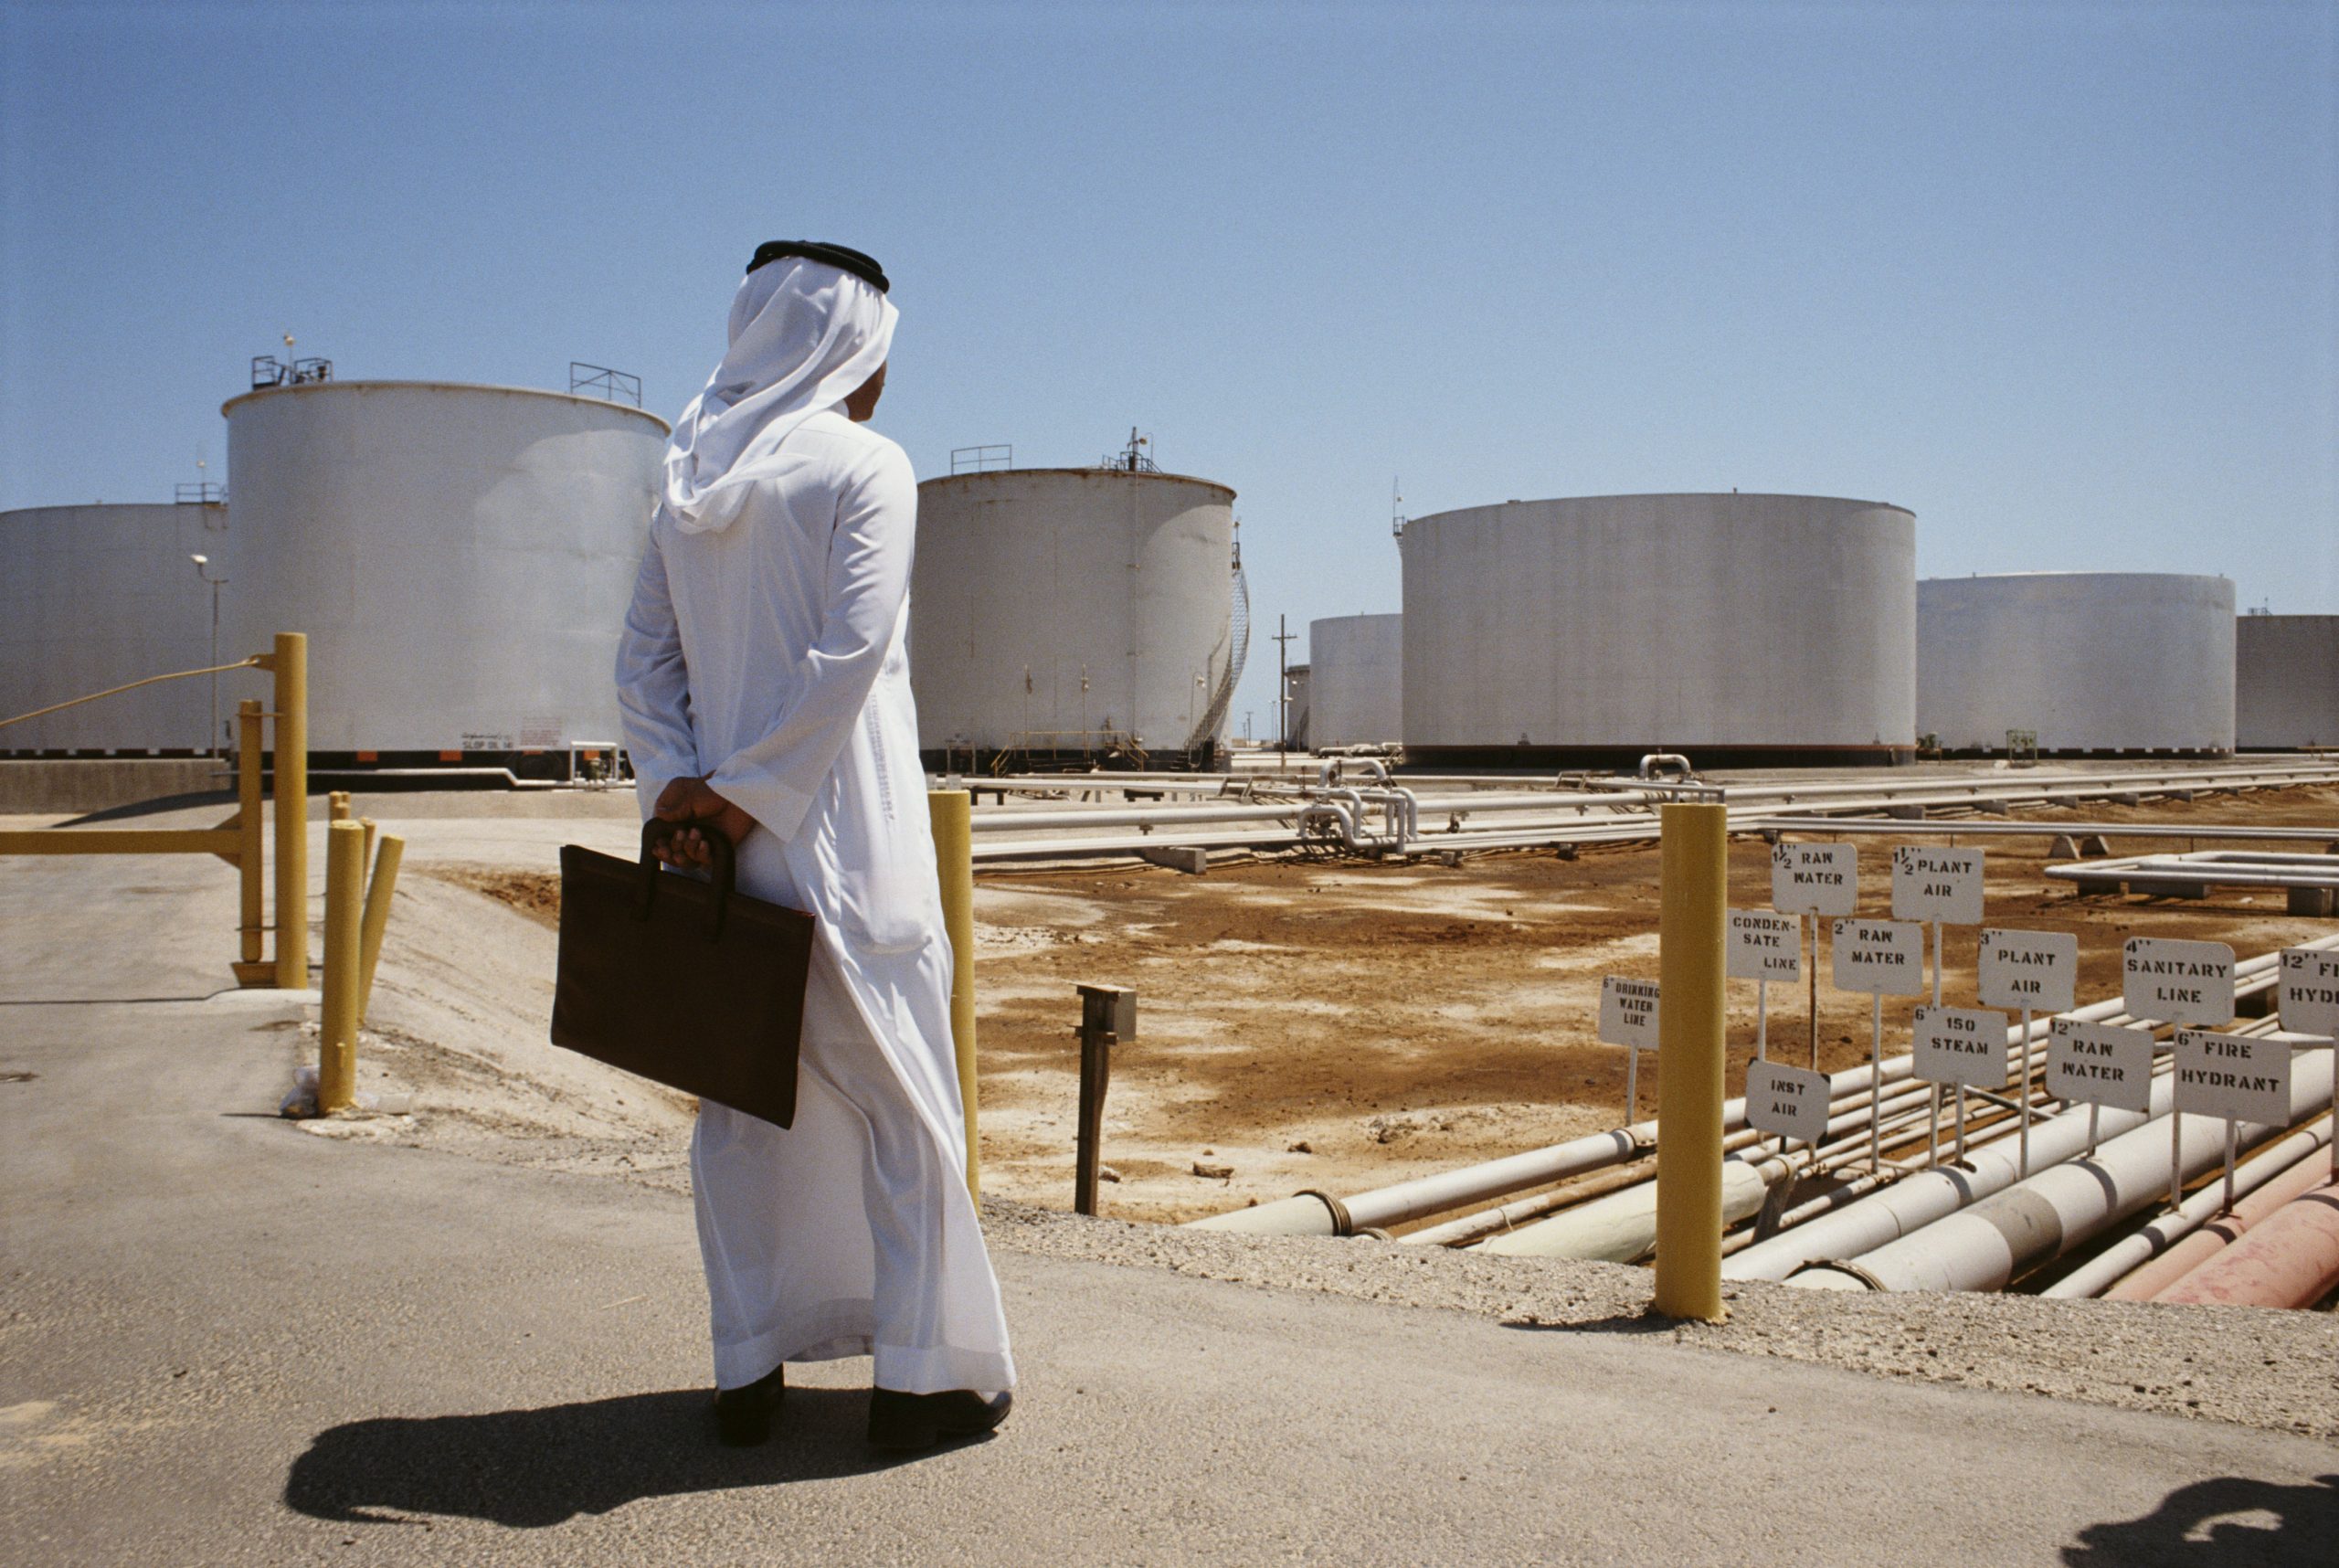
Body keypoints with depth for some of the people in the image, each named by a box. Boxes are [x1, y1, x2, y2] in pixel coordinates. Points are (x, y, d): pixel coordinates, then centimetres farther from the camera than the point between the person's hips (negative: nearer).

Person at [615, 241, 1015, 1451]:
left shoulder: (691, 483, 12)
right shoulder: (866, 467, -6)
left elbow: (643, 661, 6)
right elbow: (850, 651, -17)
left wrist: (677, 786, -3)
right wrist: (752, 791, -14)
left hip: (727, 842, 6)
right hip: (841, 833, -6)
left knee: (742, 1101, 13)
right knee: (899, 1100, 5)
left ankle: (747, 1370, 21)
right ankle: (915, 1373, 12)